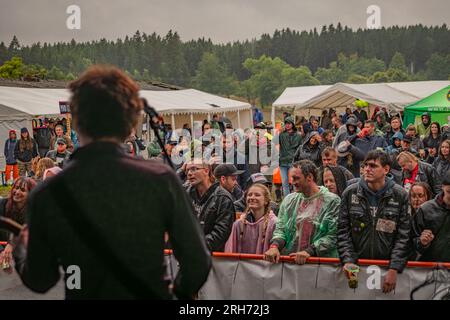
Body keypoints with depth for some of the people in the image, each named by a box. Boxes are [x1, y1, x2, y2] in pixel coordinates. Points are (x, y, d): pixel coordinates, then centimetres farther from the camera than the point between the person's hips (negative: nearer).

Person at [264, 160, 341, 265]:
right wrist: (275, 246, -5)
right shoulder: (289, 200, 16)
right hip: (290, 260, 4)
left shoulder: (332, 201, -1)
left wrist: (309, 252, -15)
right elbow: (280, 228, 15)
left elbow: (332, 236, -7)